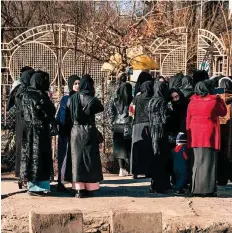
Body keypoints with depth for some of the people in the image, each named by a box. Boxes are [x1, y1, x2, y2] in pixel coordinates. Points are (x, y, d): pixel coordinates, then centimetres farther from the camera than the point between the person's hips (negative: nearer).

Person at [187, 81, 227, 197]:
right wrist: (220, 100, 18)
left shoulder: (192, 102, 3)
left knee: (197, 162, 11)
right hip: (209, 136, -3)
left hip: (195, 136, 4)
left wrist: (189, 133, 15)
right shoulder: (214, 101, -7)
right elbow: (223, 112, 9)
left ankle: (196, 189, 12)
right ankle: (208, 189, -1)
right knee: (209, 162, 1)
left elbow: (188, 119, 7)